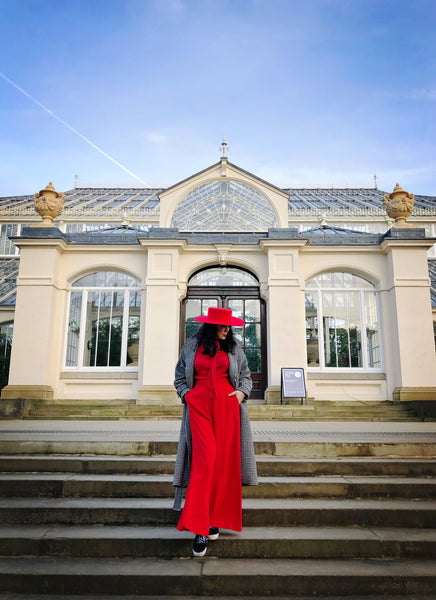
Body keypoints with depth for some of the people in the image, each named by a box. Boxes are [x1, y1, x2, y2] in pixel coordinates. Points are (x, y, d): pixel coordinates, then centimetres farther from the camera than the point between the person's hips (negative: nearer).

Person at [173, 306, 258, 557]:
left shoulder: (234, 347, 11)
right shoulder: (192, 346, 8)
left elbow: (246, 375, 16)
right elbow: (180, 378, 15)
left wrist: (242, 391, -2)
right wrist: (187, 394, -2)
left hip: (227, 405, 2)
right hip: (199, 405, -2)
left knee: (224, 461, 2)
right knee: (204, 460, -11)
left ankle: (214, 520, 16)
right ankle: (200, 529, -6)